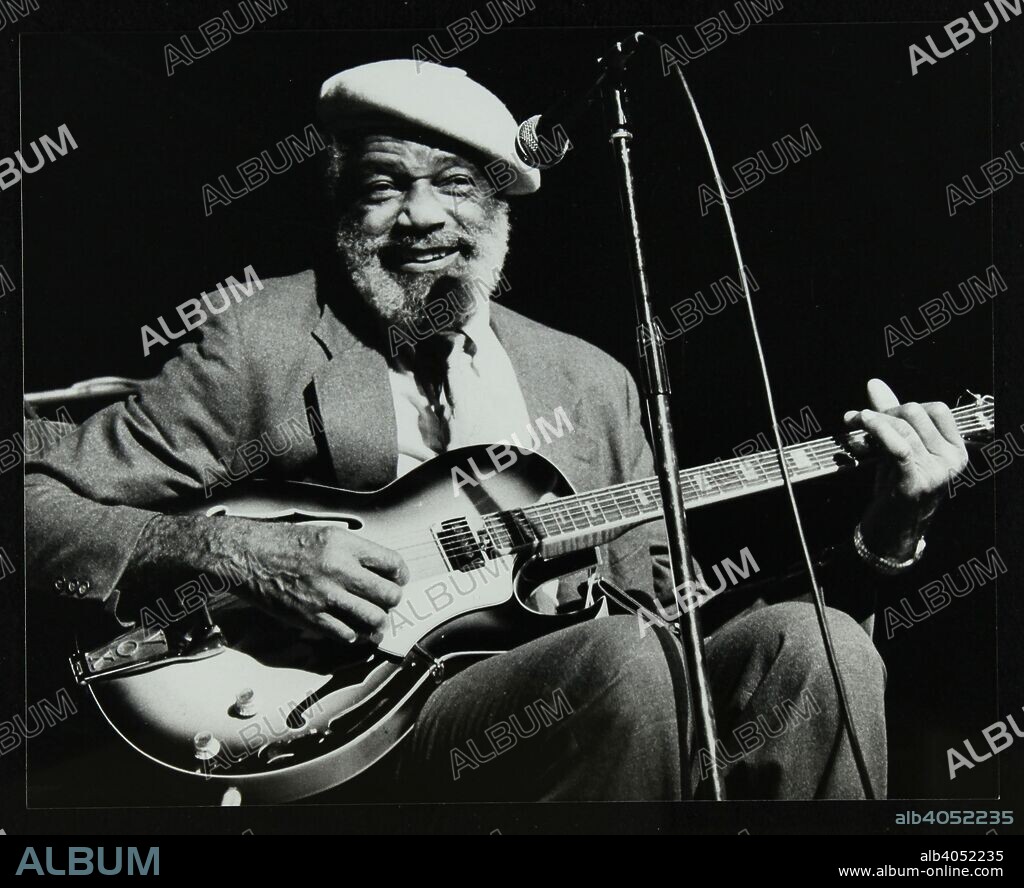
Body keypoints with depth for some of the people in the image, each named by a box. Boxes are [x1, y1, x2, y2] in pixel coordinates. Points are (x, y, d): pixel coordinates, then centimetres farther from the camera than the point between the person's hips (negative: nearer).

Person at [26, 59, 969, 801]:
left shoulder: (588, 378, 19)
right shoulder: (257, 351, 6)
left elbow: (671, 603, 15)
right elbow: (41, 504, 3)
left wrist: (885, 533, 3)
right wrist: (238, 551, -14)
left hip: (569, 708, 5)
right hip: (373, 727, -4)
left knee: (813, 642, -21)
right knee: (628, 657, -31)